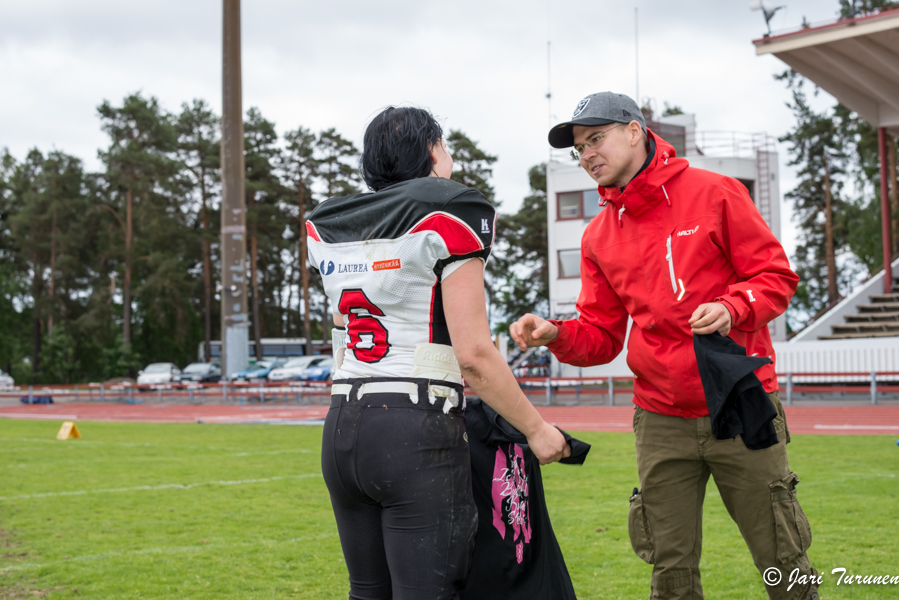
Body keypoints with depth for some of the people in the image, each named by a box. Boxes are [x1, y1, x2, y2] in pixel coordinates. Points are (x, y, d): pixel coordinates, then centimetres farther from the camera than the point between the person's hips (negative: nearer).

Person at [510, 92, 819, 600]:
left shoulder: (715, 194, -2)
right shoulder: (599, 237, 9)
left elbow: (776, 276, -2)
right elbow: (601, 336, 10)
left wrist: (733, 309, -21)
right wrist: (555, 334, -11)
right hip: (662, 421, 3)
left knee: (782, 559, 3)